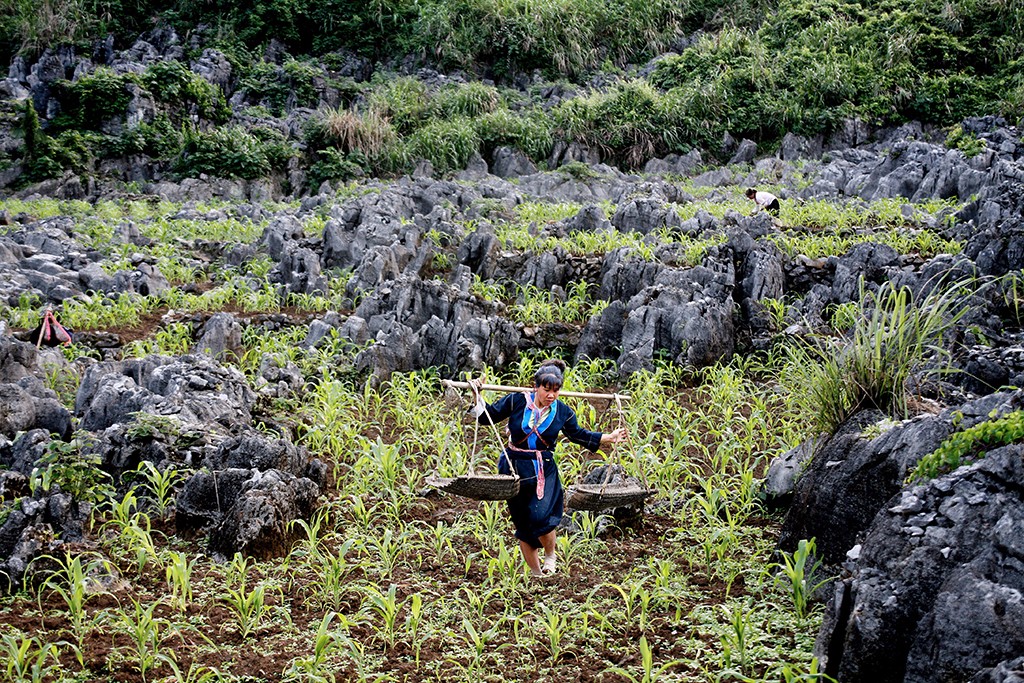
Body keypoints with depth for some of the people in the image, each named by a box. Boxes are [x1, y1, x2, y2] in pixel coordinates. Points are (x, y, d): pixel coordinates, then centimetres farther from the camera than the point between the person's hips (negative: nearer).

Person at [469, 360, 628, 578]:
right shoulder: (517, 401, -8)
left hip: (545, 471, 0)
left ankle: (550, 555, 8)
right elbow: (487, 416, 2)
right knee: (523, 525, 5)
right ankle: (536, 573, 21)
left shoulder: (562, 412, 0)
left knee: (541, 516, -22)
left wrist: (610, 438, 11)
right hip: (515, 468, 0)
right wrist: (477, 395, -11)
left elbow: (579, 435, 14)